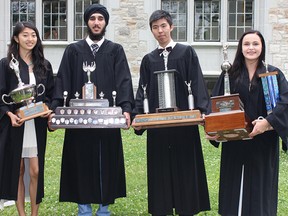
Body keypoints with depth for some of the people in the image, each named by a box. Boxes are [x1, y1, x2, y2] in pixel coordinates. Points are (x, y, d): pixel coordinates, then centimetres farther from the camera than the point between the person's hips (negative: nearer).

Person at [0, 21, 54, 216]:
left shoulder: (44, 65, 8)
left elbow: (51, 94, 12)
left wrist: (48, 109, -8)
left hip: (37, 125, 2)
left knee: (35, 171, -2)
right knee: (17, 170, 6)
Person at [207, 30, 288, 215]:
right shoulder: (230, 74, 5)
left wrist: (268, 122, -25)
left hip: (263, 143, -1)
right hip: (234, 143, 1)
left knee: (260, 188, 5)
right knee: (235, 189, 5)